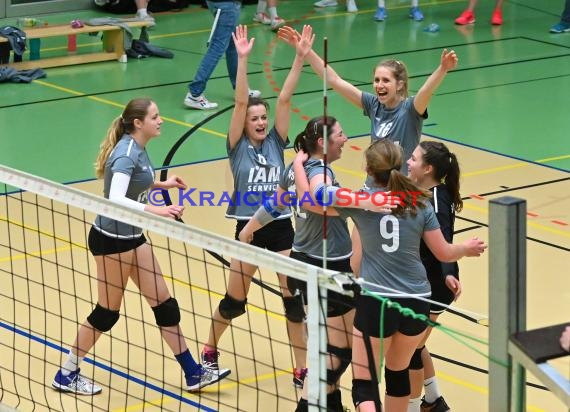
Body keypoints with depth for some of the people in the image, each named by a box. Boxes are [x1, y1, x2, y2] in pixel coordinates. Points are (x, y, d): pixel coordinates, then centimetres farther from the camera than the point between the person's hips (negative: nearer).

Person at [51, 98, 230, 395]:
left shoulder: (137, 149, 4)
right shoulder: (126, 153, -23)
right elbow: (115, 199, -34)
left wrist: (161, 184, 21)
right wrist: (155, 211, -41)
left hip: (132, 238, 9)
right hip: (111, 240, -9)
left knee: (164, 304, 10)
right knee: (107, 311, 3)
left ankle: (193, 374, 16)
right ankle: (66, 375, 19)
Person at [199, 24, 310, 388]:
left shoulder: (276, 142, 2)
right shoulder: (238, 146, -4)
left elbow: (285, 99, -6)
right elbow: (240, 102, -15)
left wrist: (300, 58, -15)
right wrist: (243, 59, -25)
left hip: (281, 227, 2)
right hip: (249, 229, -2)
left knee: (295, 299, -3)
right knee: (235, 302, 8)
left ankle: (302, 369, 6)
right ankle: (210, 349, 34)